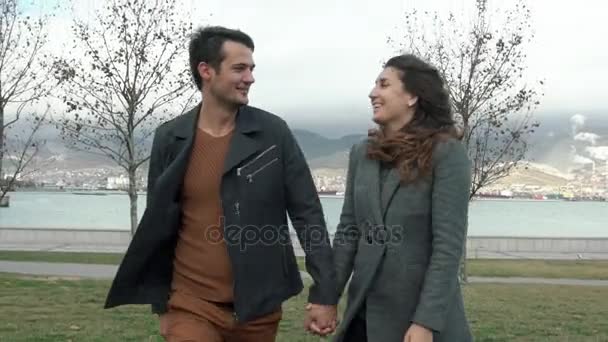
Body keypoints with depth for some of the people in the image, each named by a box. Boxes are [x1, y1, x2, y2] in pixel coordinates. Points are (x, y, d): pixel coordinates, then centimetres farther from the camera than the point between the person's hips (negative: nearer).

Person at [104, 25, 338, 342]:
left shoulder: (273, 132, -5)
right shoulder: (169, 138, -3)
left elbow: (307, 213, -4)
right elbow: (157, 226, 5)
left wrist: (324, 293, -7)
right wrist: (161, 304, 8)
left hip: (259, 306, 0)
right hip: (192, 304, 0)